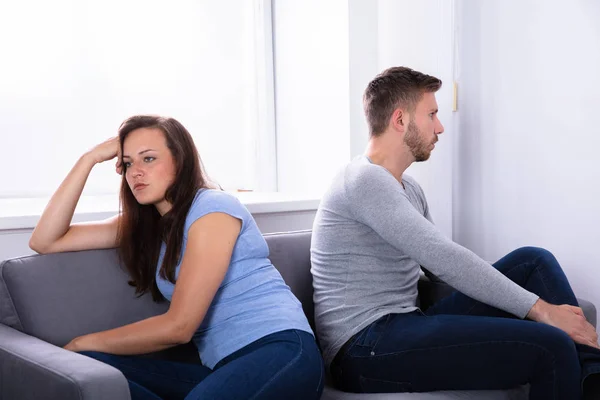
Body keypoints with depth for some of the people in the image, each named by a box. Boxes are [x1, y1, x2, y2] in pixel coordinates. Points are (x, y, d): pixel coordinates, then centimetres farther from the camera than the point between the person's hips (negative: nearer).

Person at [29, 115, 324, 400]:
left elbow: (178, 326, -13)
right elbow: (45, 241, 11)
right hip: (224, 366, 6)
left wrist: (83, 343, -2)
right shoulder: (141, 224, 14)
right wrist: (89, 158, 7)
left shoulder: (213, 208, -8)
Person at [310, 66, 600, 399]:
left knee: (534, 261, 2)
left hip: (405, 327, 9)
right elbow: (445, 260, -20)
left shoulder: (407, 188, 19)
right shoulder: (364, 180, -13)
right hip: (366, 349, -9)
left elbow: (441, 266, 16)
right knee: (551, 347, -22)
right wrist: (540, 309, -16)